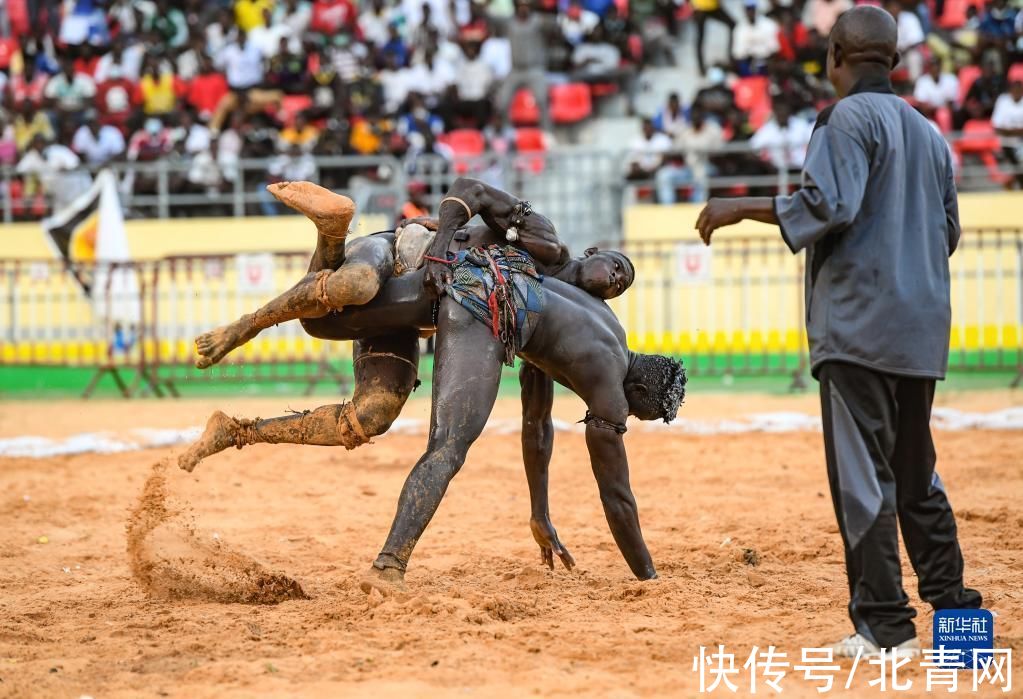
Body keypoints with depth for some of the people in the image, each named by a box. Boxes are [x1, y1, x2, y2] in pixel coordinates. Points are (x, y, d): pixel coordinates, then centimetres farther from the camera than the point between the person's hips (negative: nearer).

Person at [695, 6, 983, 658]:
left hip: (860, 323, -8)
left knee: (863, 477, -7)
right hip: (923, 330, 8)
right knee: (916, 474, 17)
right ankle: (954, 608, 18)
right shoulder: (930, 134, 17)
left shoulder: (851, 118, -7)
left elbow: (828, 205, -20)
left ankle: (885, 626, -9)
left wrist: (744, 206, -12)